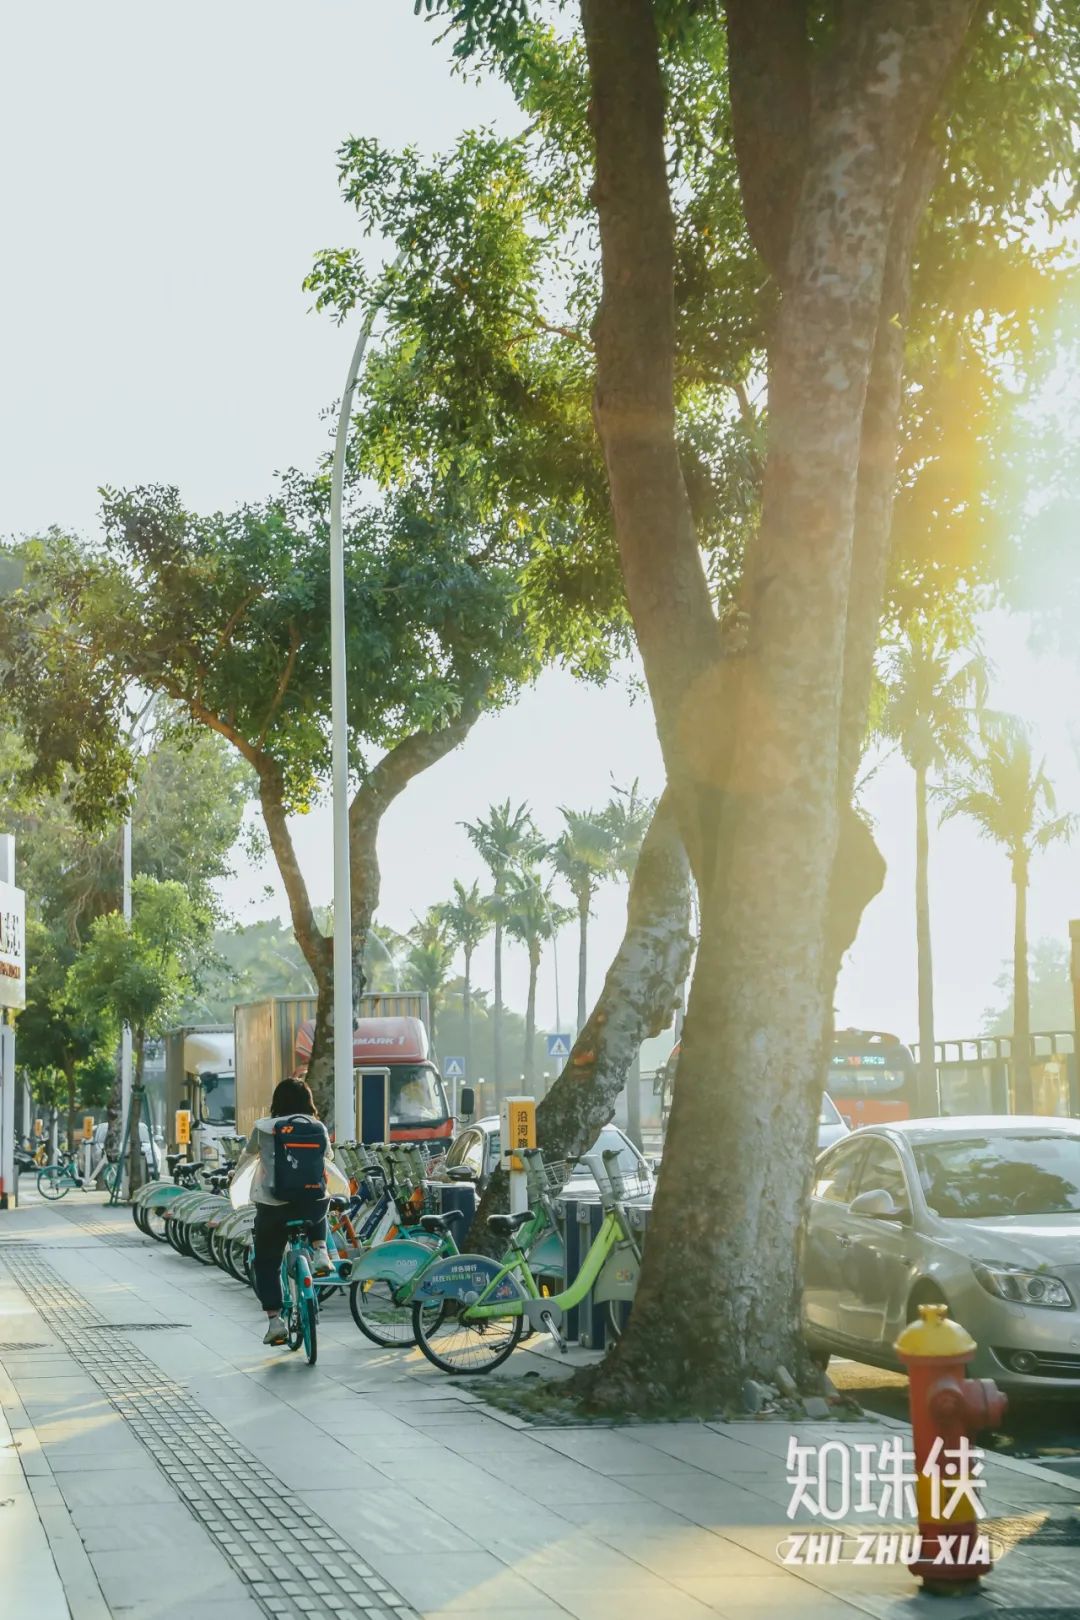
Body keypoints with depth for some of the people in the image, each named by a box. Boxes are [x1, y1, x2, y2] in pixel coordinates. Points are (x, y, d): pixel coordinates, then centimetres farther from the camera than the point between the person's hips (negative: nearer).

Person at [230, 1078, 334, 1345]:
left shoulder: (264, 1128, 0)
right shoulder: (319, 1128, 4)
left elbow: (248, 1155, 19)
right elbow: (329, 1156, 24)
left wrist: (236, 1175, 41)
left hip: (273, 1207, -2)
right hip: (313, 1204, 2)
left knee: (267, 1264, 15)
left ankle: (275, 1321, 5)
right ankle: (320, 1254, 15)